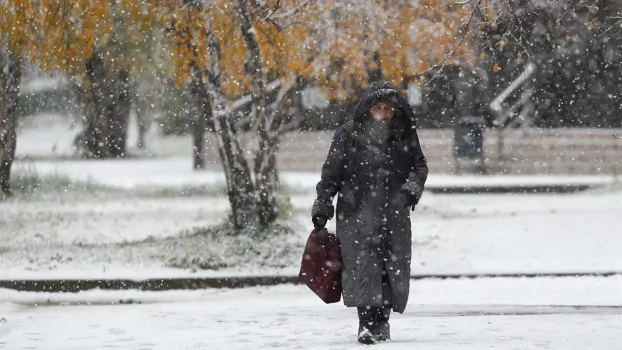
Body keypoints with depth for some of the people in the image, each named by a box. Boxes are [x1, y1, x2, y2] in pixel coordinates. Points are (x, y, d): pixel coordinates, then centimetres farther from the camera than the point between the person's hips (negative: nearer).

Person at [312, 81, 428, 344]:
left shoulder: (404, 136, 7)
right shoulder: (348, 135, 1)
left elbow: (420, 166, 14)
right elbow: (330, 174, 4)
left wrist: (411, 189, -6)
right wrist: (322, 207, 1)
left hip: (394, 215, 3)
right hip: (357, 213, -3)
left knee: (392, 268, 1)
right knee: (362, 266, -12)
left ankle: (381, 320, 12)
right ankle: (368, 323, -15)